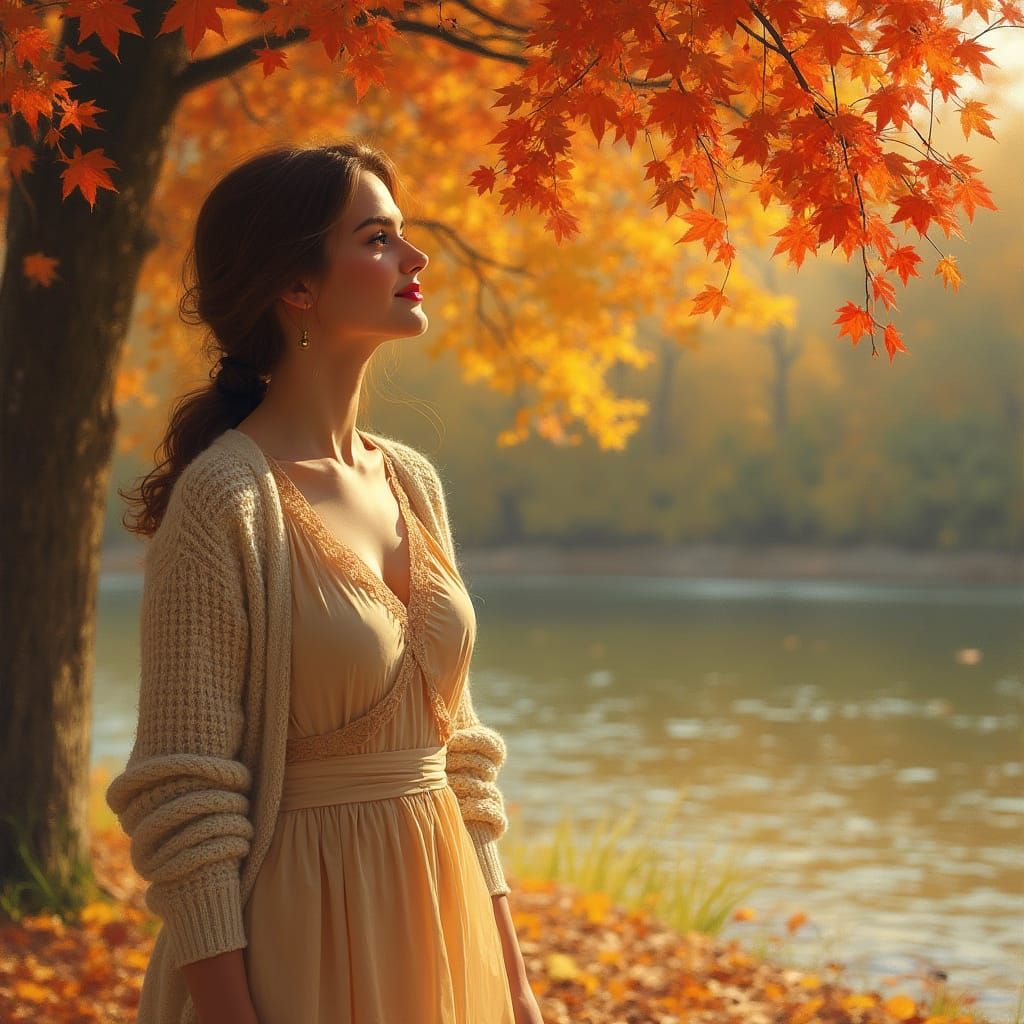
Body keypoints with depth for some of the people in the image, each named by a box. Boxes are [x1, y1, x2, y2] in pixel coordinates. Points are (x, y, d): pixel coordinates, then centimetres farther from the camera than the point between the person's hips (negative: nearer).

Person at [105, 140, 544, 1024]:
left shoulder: (413, 483, 7)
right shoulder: (225, 500, -14)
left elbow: (455, 750, 11)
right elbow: (187, 801, -16)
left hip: (437, 912, 7)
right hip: (299, 923, -7)